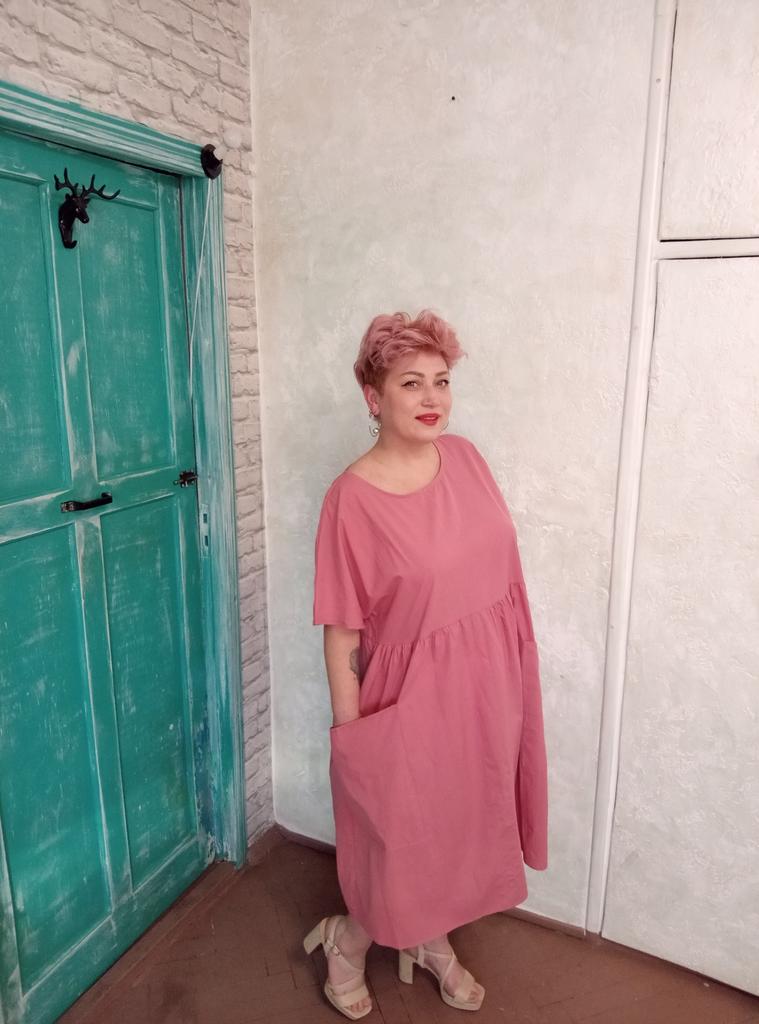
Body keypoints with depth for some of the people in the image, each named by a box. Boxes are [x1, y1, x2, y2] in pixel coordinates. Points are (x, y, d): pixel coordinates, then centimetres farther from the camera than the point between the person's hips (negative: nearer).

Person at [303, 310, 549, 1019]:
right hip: (412, 695, -5)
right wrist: (350, 733, -10)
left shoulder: (465, 457, -3)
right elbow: (341, 631, -15)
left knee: (463, 818, 23)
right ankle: (347, 941, 45)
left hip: (487, 682, 6)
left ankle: (433, 940, 51)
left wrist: (513, 667, 13)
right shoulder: (352, 497, -20)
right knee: (402, 838, 13)